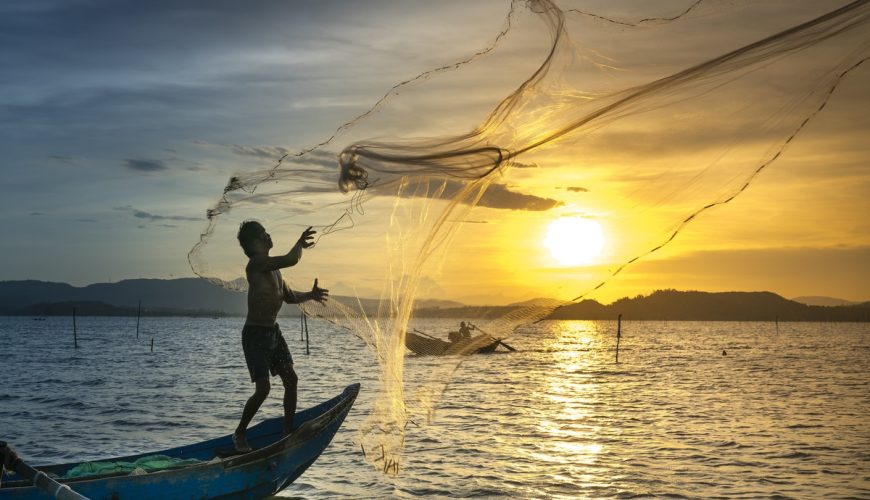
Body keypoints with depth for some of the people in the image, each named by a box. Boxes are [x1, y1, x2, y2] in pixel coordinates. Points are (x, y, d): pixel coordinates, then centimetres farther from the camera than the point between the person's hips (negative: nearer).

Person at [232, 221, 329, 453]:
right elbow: (291, 260, -29)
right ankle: (239, 434, 7)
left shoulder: (273, 267, 11)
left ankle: (288, 431, 18)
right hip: (255, 334, -9)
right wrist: (300, 243, -11)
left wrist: (309, 295, 6)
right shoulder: (256, 263, -18)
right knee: (263, 388, -12)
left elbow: (288, 296, 22)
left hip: (273, 331, 9)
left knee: (290, 379, 8)